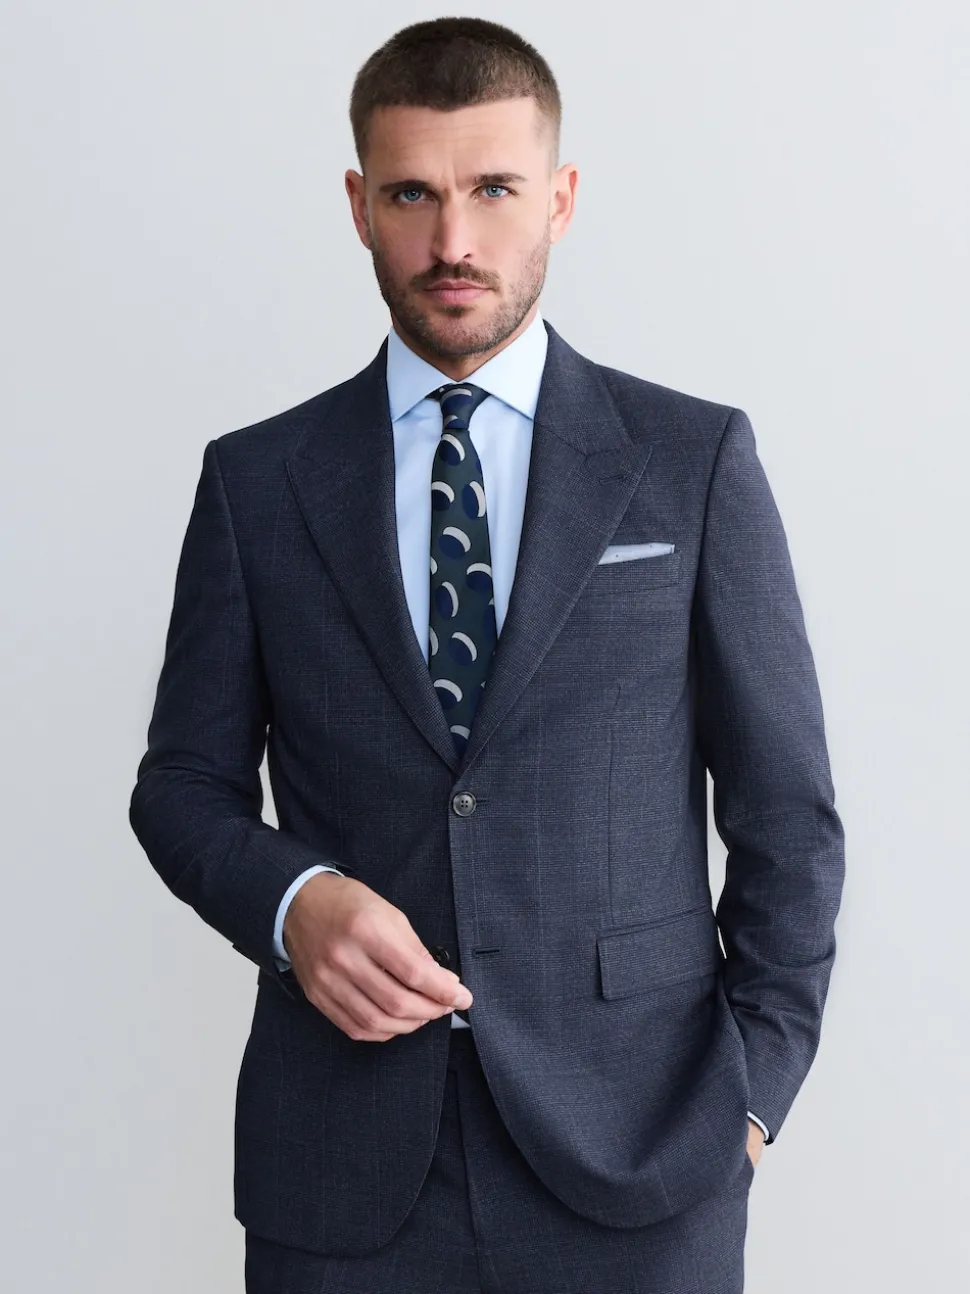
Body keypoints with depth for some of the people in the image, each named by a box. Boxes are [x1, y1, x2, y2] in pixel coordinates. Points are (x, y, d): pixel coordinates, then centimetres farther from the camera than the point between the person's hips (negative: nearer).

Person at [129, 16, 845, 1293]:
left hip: (635, 1152, 0)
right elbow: (184, 781, 8)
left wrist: (754, 1084, -2)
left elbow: (785, 807, 3)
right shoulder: (256, 481, 4)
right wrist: (290, 900, -11)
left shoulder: (696, 461, 1)